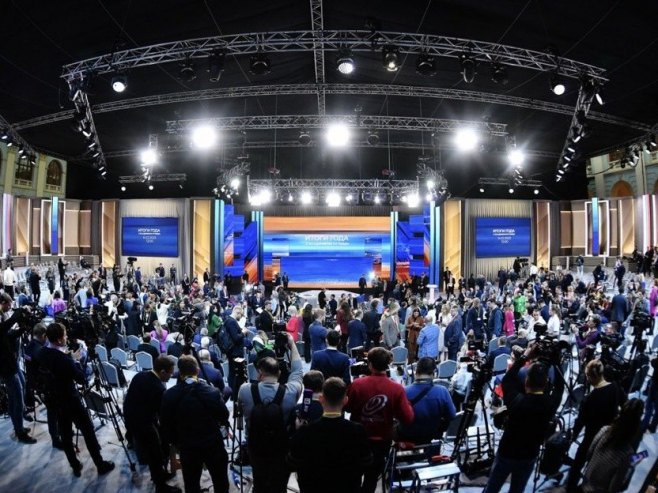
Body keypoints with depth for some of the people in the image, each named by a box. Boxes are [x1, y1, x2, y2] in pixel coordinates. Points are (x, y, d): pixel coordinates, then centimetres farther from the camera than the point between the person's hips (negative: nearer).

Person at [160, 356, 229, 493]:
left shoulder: (169, 395, -13)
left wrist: (173, 441, 13)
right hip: (213, 444, -1)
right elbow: (224, 417, -7)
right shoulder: (212, 391, -18)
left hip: (187, 447, 1)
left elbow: (165, 424, -5)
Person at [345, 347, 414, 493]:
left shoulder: (357, 384, -21)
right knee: (371, 478, 21)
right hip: (381, 440, 0)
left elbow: (347, 407, -4)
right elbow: (407, 419, -15)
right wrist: (406, 403, 2)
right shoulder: (397, 389, -20)